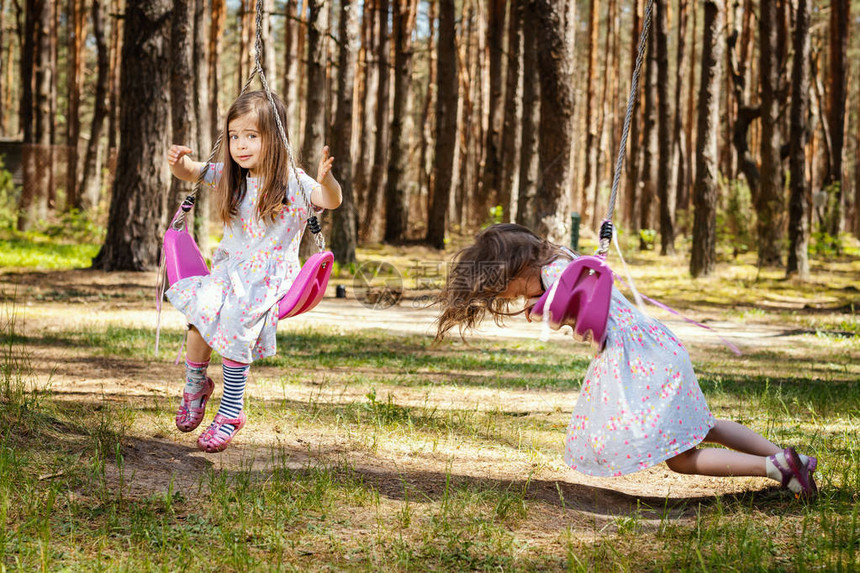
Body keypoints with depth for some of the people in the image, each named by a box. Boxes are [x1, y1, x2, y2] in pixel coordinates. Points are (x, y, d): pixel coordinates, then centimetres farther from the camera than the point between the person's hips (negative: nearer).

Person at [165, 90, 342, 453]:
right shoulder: (230, 176, 6)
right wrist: (179, 162, -12)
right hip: (229, 269, 4)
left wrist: (326, 180, -51)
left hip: (269, 277, -4)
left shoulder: (293, 183, -11)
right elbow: (190, 173, 13)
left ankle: (231, 412, -13)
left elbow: (331, 201, -27)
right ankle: (196, 384, -2)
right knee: (201, 307, -25)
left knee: (235, 325, -27)